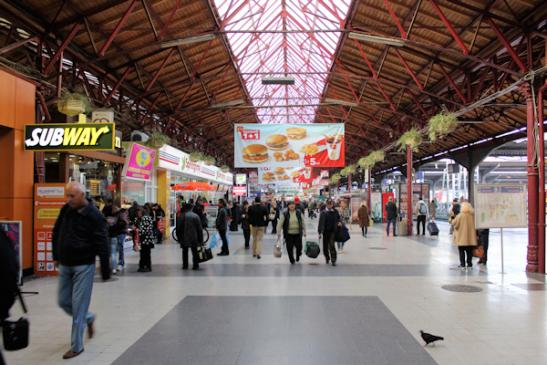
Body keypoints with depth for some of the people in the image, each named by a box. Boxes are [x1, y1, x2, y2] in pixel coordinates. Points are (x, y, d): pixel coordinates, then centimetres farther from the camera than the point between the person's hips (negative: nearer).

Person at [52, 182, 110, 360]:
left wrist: (105, 270, -15)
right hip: (64, 265, 6)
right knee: (64, 302, 14)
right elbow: (56, 234, 16)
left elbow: (102, 244, -16)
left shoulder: (94, 215, -16)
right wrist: (56, 256, 16)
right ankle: (89, 318, 39)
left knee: (78, 305, -2)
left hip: (83, 266, -6)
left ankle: (77, 346, 10)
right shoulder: (65, 210, 2)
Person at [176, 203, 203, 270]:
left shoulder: (181, 216, -4)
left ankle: (185, 266, 13)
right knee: (195, 252, 6)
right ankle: (195, 266, 6)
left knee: (185, 252, 11)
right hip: (194, 238, 0)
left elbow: (178, 228, 0)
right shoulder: (196, 216, -4)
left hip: (184, 238, 0)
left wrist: (179, 238, 12)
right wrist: (200, 239, 5)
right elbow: (200, 229, -2)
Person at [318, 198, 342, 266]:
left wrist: (339, 222, -2)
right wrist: (320, 232, -14)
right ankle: (327, 258, 32)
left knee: (331, 245, -14)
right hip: (325, 231, 0)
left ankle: (333, 260, -8)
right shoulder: (323, 212, -5)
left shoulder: (335, 212, 2)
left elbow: (339, 218, 21)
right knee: (325, 246, 9)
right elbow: (321, 223, -8)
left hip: (333, 231, 0)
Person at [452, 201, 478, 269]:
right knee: (469, 251, 12)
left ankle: (462, 264, 3)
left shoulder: (460, 216, -14)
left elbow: (454, 223, -8)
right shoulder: (472, 215, -2)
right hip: (470, 237, 4)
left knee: (461, 251, 4)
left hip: (461, 237, -3)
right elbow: (475, 225, 7)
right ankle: (469, 263, 16)